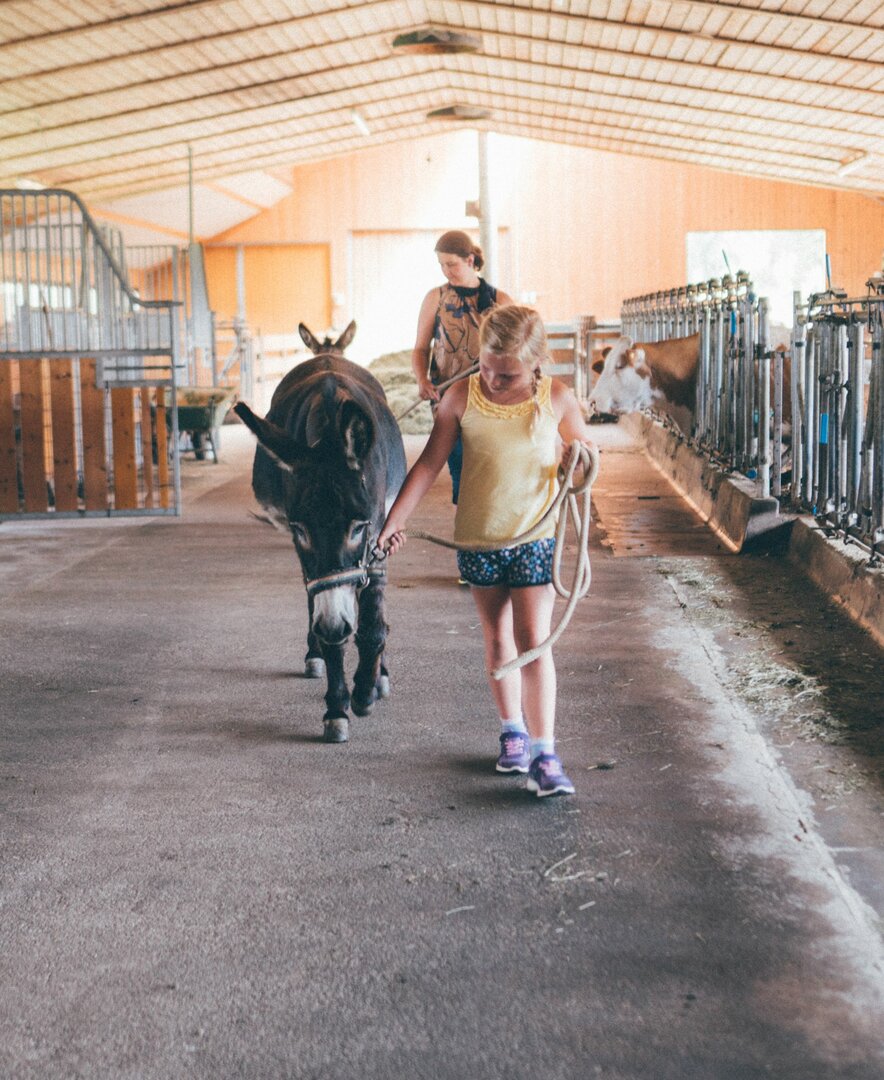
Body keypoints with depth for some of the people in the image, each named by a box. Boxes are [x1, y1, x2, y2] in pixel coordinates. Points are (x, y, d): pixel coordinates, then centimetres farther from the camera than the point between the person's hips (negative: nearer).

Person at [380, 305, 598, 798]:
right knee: (498, 639, 14)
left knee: (533, 639, -7)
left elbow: (586, 448, 9)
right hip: (478, 539, 2)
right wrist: (396, 518, -3)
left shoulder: (557, 399, -7)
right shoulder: (463, 397, -6)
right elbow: (429, 463, -1)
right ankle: (513, 732, 29)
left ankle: (544, 754, -5)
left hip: (535, 537, -2)